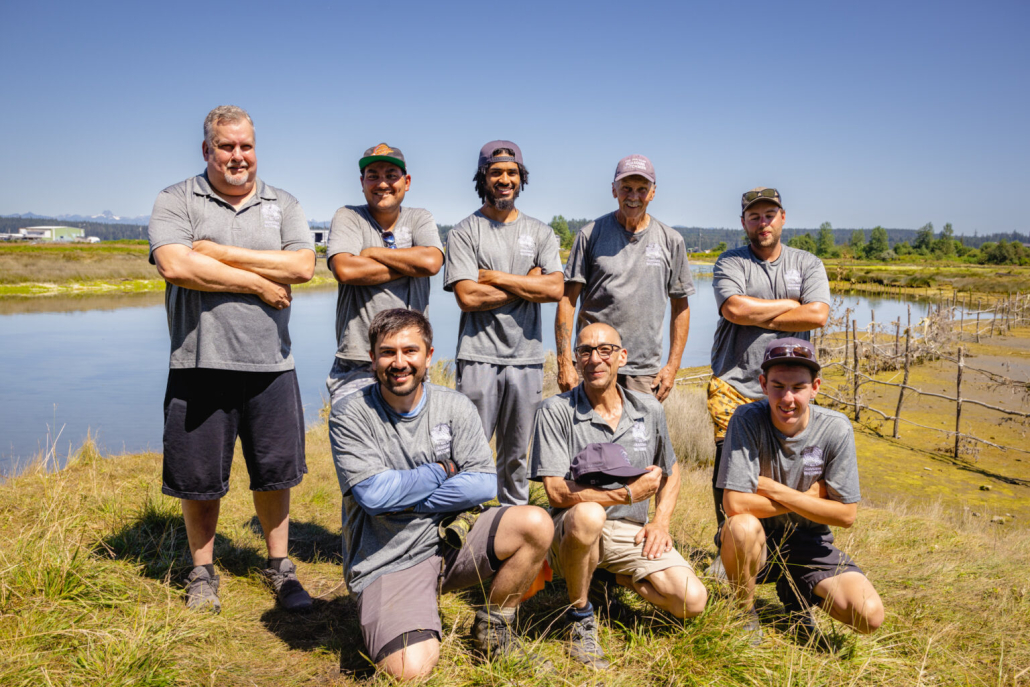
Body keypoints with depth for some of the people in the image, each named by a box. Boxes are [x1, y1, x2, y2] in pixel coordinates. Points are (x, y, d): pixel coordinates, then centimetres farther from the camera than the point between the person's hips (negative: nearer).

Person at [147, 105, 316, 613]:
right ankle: (202, 573, 29)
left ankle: (279, 567, 28)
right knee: (199, 478, 8)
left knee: (274, 473, 11)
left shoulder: (282, 204, 10)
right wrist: (260, 284, -10)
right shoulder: (175, 201, 3)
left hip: (270, 362, 2)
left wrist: (221, 253, -11)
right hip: (200, 361, -1)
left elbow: (302, 266, -6)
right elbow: (175, 266, -15)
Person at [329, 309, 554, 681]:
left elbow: (484, 484, -8)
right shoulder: (349, 415, -8)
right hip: (386, 562, -3)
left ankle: (492, 624, 4)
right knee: (411, 668, -25)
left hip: (449, 540, 3)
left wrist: (399, 498, -13)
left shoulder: (455, 407, 0)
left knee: (535, 524, -20)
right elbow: (372, 493, -17)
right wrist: (442, 471, -7)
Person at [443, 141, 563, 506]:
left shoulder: (540, 232, 12)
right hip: (479, 356, -3)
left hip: (527, 356, 3)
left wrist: (496, 277, -7)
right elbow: (468, 297, -11)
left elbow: (555, 289, -3)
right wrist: (528, 284, -6)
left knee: (515, 456, 13)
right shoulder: (465, 232, 2)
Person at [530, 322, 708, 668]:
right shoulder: (556, 411, -10)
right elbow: (557, 492, -16)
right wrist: (628, 493, -16)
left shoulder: (649, 409, 5)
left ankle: (622, 579, 16)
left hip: (631, 531, 4)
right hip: (571, 532, -4)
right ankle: (580, 614, -11)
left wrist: (661, 522, 4)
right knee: (588, 515, -39)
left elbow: (671, 470, 20)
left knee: (692, 601, -15)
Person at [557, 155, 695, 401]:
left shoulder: (671, 241, 7)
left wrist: (673, 365, 5)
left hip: (645, 371, 2)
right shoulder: (591, 234, 2)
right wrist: (564, 362, -7)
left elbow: (681, 306, 12)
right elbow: (567, 299, 0)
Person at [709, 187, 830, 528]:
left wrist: (756, 317, -6)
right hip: (733, 385, -2)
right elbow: (734, 309, -14)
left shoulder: (807, 264, 13)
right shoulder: (730, 262, 6)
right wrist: (792, 304, -2)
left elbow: (818, 316, -5)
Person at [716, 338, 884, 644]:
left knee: (869, 615, -18)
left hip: (809, 543, 2)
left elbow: (846, 515, -10)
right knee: (741, 526, -36)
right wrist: (809, 498, -17)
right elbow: (735, 503, -26)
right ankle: (744, 612, -6)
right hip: (759, 540, -2)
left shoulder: (836, 429, -12)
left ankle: (795, 593, 15)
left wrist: (774, 489, -18)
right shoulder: (747, 420, -19)